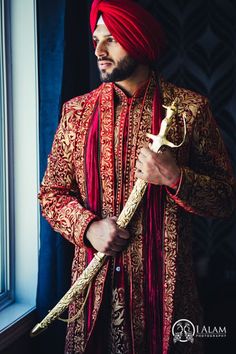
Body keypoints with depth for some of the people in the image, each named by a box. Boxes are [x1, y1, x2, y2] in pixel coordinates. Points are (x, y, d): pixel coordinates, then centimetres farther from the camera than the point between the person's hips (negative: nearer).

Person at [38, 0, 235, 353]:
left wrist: (175, 177, -21)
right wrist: (88, 227, -12)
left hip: (164, 282, -2)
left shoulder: (189, 108, -5)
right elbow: (51, 192, 6)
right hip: (94, 282, 2)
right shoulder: (76, 111, 3)